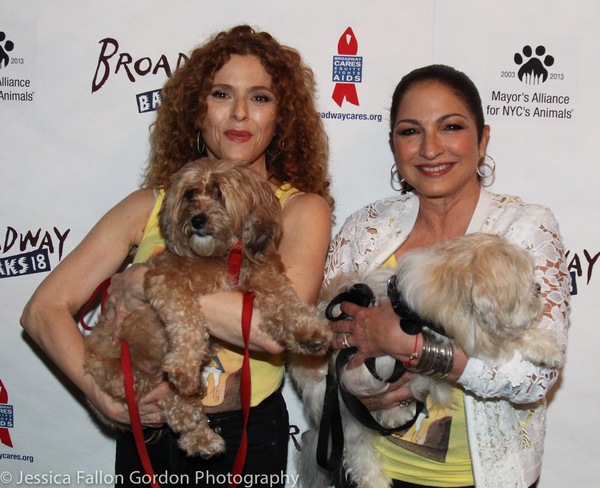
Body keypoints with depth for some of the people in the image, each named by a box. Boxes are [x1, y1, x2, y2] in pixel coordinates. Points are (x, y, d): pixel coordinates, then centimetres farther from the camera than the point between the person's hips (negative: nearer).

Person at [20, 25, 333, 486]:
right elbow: (43, 309, -4)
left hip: (246, 438, -2)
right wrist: (102, 393, -18)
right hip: (148, 433, 2)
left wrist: (147, 283, -20)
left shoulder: (302, 209, -9)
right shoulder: (150, 206, -2)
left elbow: (277, 329, -27)